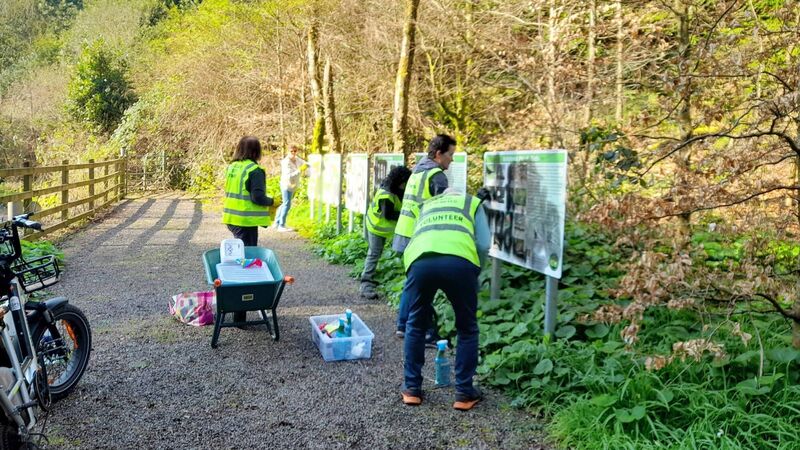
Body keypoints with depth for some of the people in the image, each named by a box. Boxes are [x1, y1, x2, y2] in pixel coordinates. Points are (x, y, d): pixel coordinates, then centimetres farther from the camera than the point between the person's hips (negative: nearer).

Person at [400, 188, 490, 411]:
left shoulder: (426, 206, 41)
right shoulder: (472, 203, 33)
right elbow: (483, 245, 18)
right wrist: (473, 275, 31)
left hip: (419, 260, 2)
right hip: (459, 260, -2)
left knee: (415, 326, 24)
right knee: (467, 329, 19)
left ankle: (411, 388, 29)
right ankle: (464, 394, 24)